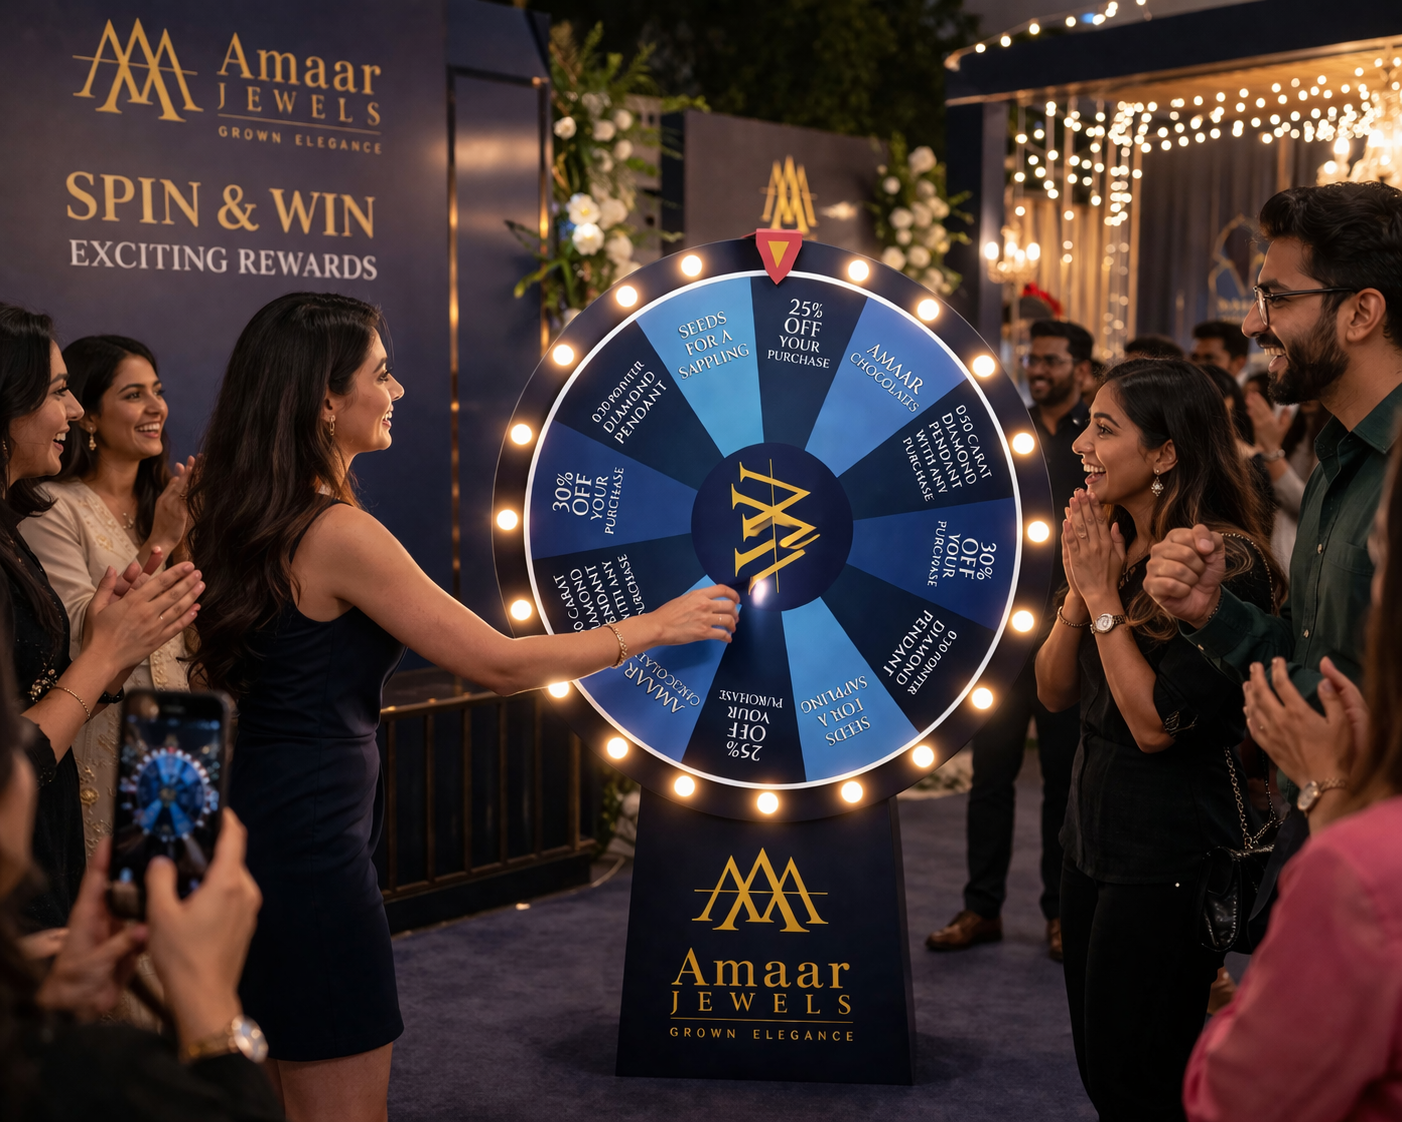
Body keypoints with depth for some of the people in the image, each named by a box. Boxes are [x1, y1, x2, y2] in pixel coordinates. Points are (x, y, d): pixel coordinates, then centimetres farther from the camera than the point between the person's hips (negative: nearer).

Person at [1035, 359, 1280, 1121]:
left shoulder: (1226, 565, -20)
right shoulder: (1113, 543, 5)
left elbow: (1157, 724, -23)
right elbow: (1054, 693, 5)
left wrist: (1104, 597, -18)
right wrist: (1078, 593, -10)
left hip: (1170, 851, -8)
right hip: (1092, 828, 8)